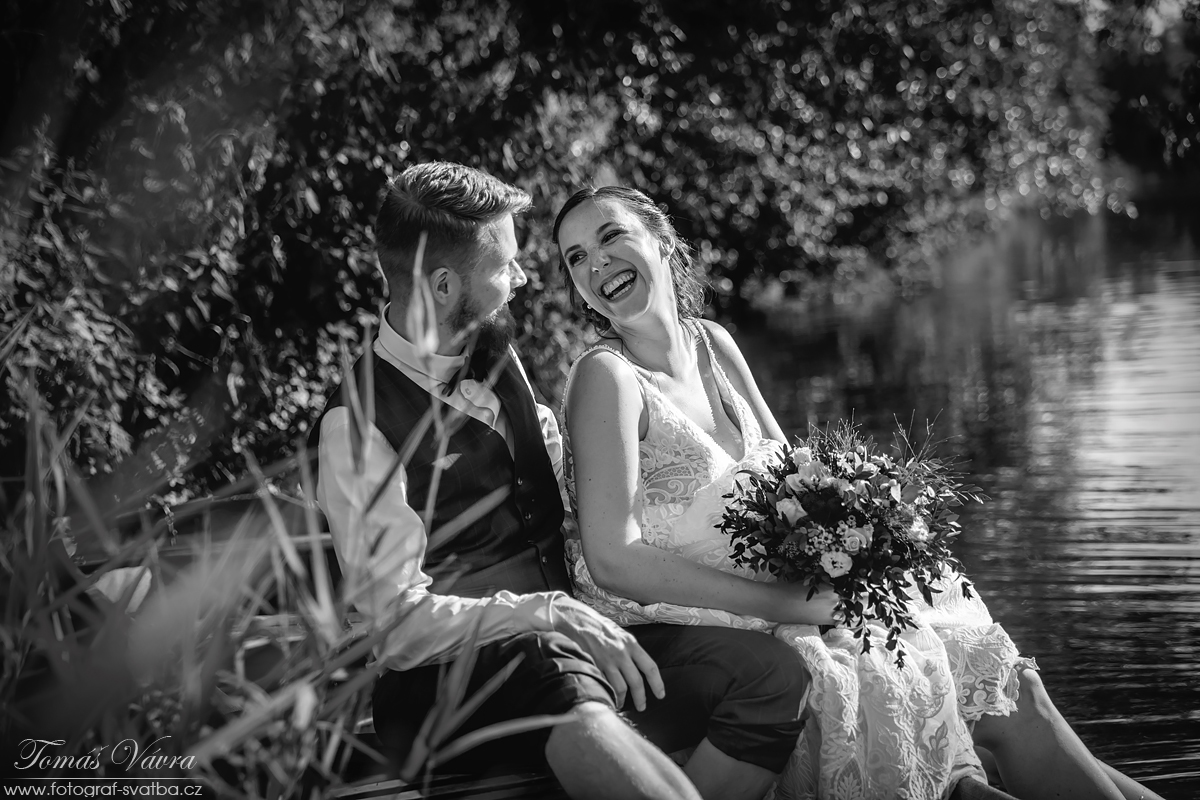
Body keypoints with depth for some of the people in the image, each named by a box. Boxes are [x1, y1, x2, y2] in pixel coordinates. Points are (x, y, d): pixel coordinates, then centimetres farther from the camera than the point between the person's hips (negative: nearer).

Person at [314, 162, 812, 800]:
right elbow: (399, 625, -17)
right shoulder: (358, 424, -12)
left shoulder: (496, 360, 13)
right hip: (449, 678, -8)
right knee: (568, 691, -41)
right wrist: (554, 613, -25)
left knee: (774, 673, -13)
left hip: (565, 646, 8)